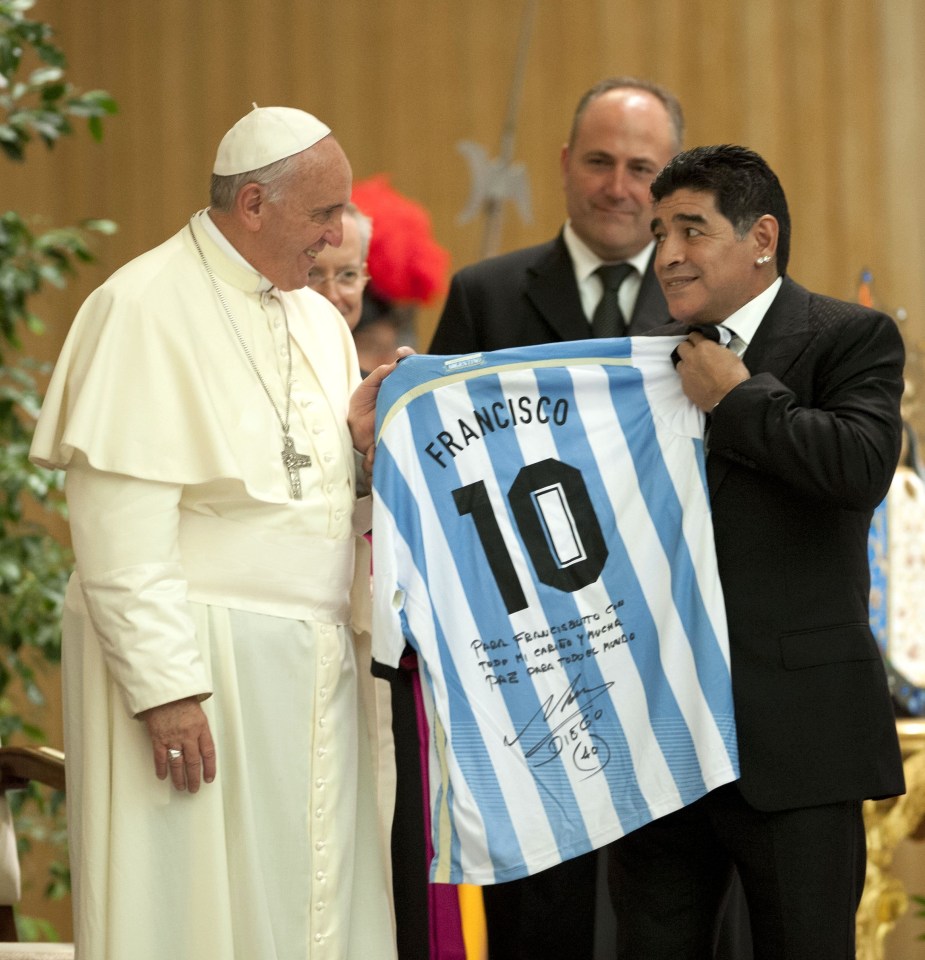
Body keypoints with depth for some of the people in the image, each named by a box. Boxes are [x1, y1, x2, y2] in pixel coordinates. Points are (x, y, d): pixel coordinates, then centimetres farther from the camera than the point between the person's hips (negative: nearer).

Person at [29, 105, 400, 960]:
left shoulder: (318, 321, 14)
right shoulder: (146, 309, -10)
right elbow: (121, 524, -16)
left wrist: (361, 445, -1)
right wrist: (163, 686, -20)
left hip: (310, 675, 7)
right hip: (197, 671, -7)